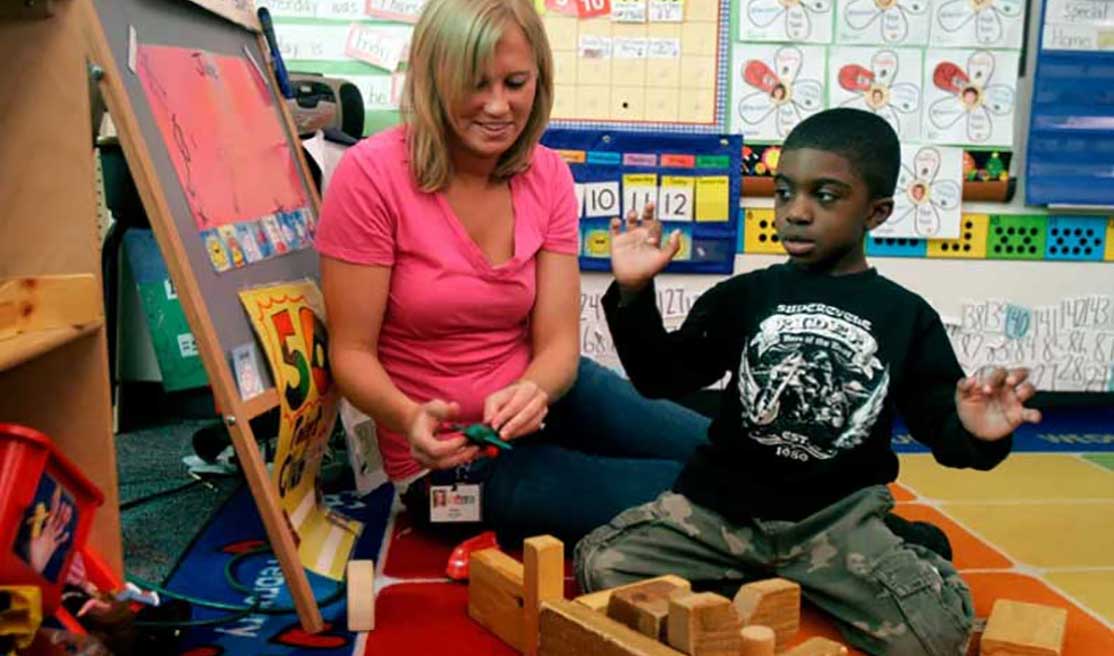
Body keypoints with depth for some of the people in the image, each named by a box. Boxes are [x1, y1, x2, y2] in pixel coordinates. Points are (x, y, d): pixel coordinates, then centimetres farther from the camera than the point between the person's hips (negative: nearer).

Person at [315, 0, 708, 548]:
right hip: (449, 457, -4)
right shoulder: (371, 174, -19)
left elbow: (558, 340, -8)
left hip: (536, 395, 5)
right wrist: (410, 418, -35)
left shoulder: (547, 174, -5)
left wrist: (533, 391, -31)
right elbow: (351, 352, -15)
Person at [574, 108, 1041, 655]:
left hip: (839, 516, -1)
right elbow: (661, 379, 2)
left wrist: (976, 434, -21)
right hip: (722, 504, 2)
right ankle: (766, 585, -2)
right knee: (602, 565, -17)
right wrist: (634, 294, -12)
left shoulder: (906, 317, 3)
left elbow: (939, 423, 3)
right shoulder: (742, 297, 5)